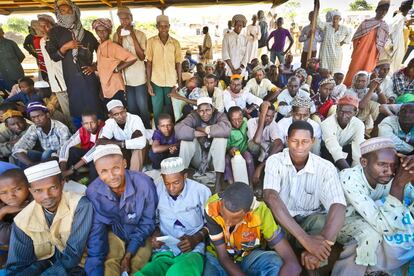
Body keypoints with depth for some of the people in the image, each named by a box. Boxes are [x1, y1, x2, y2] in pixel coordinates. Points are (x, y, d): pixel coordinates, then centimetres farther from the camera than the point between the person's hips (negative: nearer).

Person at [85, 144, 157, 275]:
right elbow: (96, 230, -11)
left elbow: (147, 223, -13)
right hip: (113, 233, 1)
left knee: (138, 263, -18)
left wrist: (129, 254, -16)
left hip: (140, 233, -1)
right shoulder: (93, 191, -23)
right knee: (110, 263, -20)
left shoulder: (144, 184, -29)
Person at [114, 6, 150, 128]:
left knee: (143, 107, 1)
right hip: (125, 77, 3)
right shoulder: (117, 35, 4)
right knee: (131, 108, 12)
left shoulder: (140, 34, -4)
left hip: (139, 77, -3)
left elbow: (142, 56, -14)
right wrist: (119, 37, -11)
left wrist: (133, 35, -18)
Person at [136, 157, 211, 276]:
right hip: (164, 250, 3)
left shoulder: (201, 191, -4)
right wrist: (155, 234, -4)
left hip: (192, 250, -2)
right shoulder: (157, 190, 1)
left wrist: (196, 238, -11)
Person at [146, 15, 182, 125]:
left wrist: (180, 83, 1)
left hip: (171, 82, 1)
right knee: (157, 111, 5)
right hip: (156, 82, 0)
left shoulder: (175, 42, 2)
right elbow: (149, 63, 1)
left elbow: (178, 64, 5)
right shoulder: (151, 41, 0)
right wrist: (148, 83, -4)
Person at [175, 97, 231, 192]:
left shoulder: (219, 116, -12)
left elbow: (226, 129, -37)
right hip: (197, 158, 0)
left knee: (221, 137, -28)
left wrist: (203, 129, -26)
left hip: (213, 157, 0)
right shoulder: (193, 116, -12)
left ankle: (218, 180, -26)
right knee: (186, 138, -24)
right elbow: (178, 129, -31)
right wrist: (198, 133, -30)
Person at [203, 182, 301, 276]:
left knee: (277, 264, -29)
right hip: (217, 256, -2)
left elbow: (293, 264, -28)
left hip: (249, 256, 2)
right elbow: (223, 257, -22)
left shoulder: (260, 212, -28)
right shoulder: (212, 208, -28)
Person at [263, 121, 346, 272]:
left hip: (309, 219, 1)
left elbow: (338, 207, -26)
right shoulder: (275, 161, -16)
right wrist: (305, 239, -43)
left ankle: (314, 270, -5)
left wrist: (323, 242, -45)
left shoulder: (326, 168, -13)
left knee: (323, 221, -32)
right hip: (279, 219, 0)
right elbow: (271, 197, -32)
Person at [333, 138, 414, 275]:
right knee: (372, 234, -31)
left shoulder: (389, 176, -17)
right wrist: (399, 184, -39)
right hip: (339, 221, -6)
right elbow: (385, 226, -39)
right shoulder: (349, 179, -35)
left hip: (369, 221, 6)